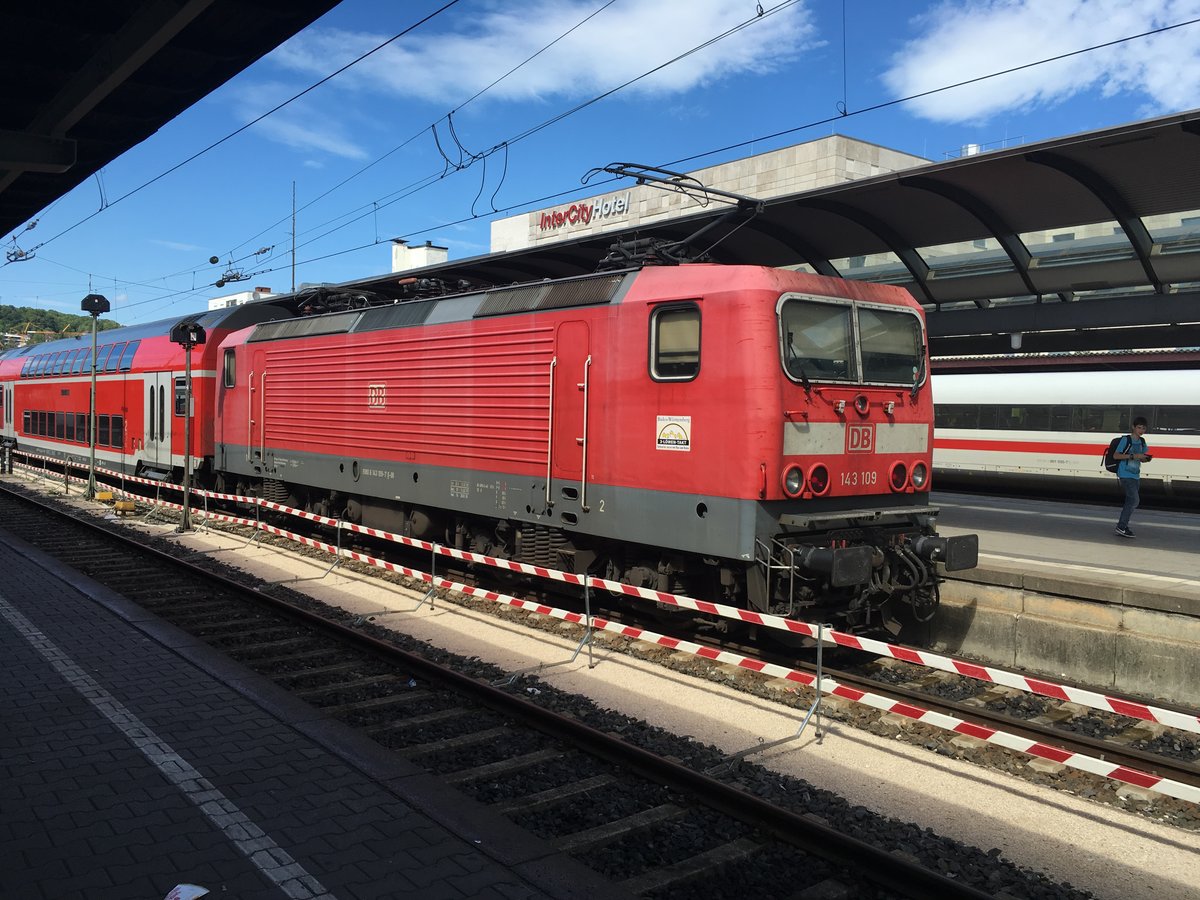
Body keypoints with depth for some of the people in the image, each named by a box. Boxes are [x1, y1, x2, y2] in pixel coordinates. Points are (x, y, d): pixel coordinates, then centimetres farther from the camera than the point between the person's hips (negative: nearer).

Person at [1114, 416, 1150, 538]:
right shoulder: (1126, 440, -9)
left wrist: (1145, 458, -2)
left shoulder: (1142, 441, 12)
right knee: (1134, 500, -15)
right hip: (1125, 474, -8)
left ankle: (1123, 524, 20)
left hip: (1135, 475, 8)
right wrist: (1133, 456, -21)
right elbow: (1115, 455, -13)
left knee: (1130, 501, 10)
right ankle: (1121, 527, -12)